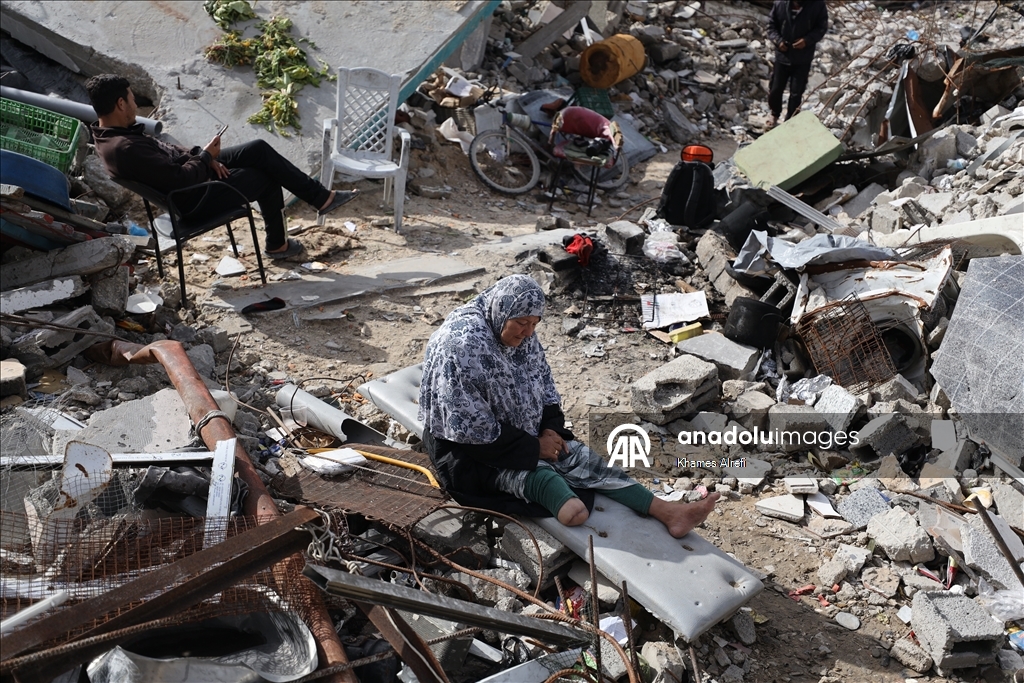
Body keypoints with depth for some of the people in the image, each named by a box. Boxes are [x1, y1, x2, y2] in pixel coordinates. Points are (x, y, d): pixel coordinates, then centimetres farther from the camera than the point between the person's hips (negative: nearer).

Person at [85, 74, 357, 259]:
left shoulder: (112, 134, 2)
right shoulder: (124, 148, -31)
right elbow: (181, 179, -30)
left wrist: (198, 155, 0)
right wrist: (205, 155, -14)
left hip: (191, 171, 10)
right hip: (194, 198, -10)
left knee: (259, 150, 5)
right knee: (266, 178, 0)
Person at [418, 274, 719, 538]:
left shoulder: (521, 334, -1)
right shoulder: (463, 345, -26)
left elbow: (544, 386, 12)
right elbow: (472, 429, -26)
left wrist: (551, 430, -6)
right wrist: (533, 447, -19)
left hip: (522, 434, 6)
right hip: (472, 451, -5)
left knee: (583, 458, -11)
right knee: (535, 474, -30)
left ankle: (667, 512, -17)